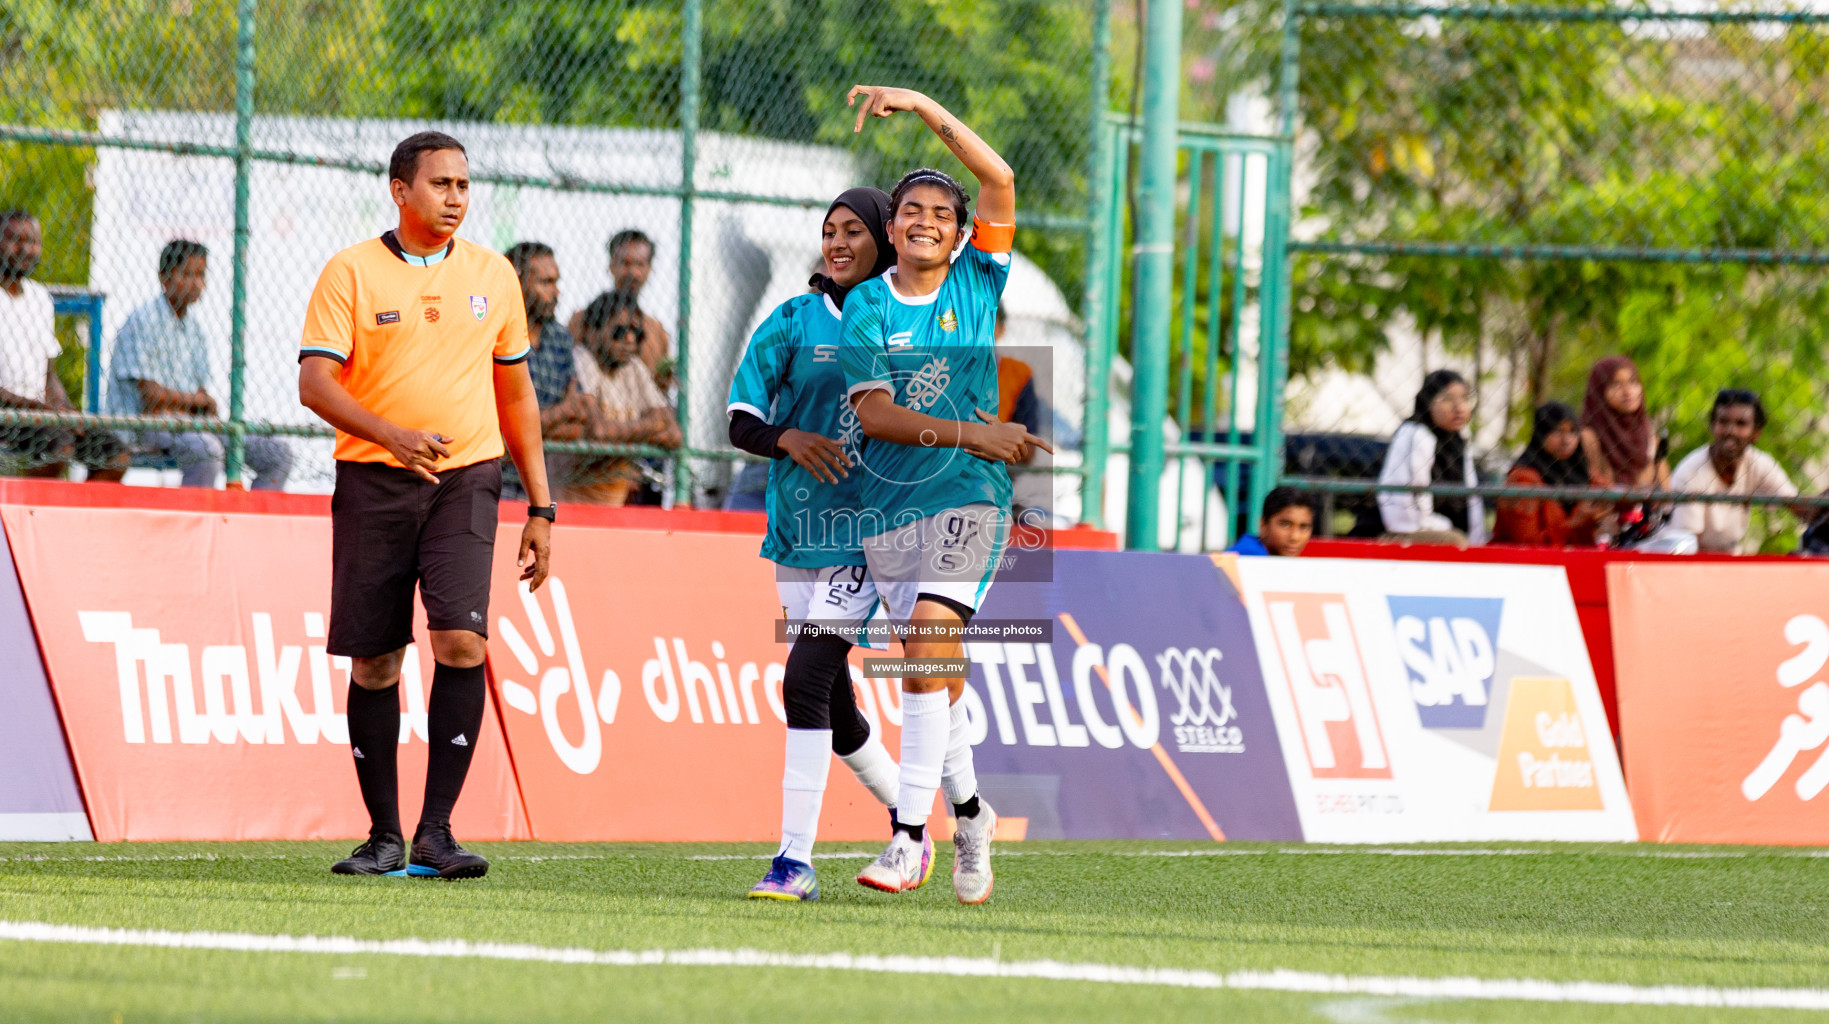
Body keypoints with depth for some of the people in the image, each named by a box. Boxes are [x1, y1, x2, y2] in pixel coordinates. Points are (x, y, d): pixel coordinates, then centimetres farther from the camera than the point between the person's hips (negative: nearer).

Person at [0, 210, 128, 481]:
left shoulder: (40, 297, 18)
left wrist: (69, 414, 0)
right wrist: (35, 406, -20)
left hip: (36, 410, 8)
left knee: (115, 453, -10)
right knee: (58, 443, -33)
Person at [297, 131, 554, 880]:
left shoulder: (492, 275, 10)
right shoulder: (351, 272, 0)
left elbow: (515, 395, 17)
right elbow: (315, 382, -8)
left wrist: (540, 508, 14)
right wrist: (392, 433, -25)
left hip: (465, 480, 1)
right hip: (372, 480, -1)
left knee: (461, 640, -16)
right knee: (373, 660, 1)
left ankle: (436, 831, -14)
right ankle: (384, 836, 13)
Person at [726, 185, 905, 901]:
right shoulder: (793, 321, 5)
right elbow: (741, 420, 2)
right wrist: (787, 439, -17)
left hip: (865, 529, -3)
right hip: (799, 526, 3)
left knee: (806, 681, -17)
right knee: (832, 702, 9)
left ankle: (797, 858, -16)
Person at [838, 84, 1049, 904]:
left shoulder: (977, 284, 3)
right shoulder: (867, 307, 1)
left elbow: (1000, 179, -8)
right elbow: (872, 413, -10)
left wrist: (922, 106, -13)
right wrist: (969, 432, -21)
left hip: (969, 498, -2)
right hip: (889, 505, 2)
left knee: (927, 645, -19)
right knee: (932, 669, 7)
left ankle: (911, 835, -22)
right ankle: (969, 814, 27)